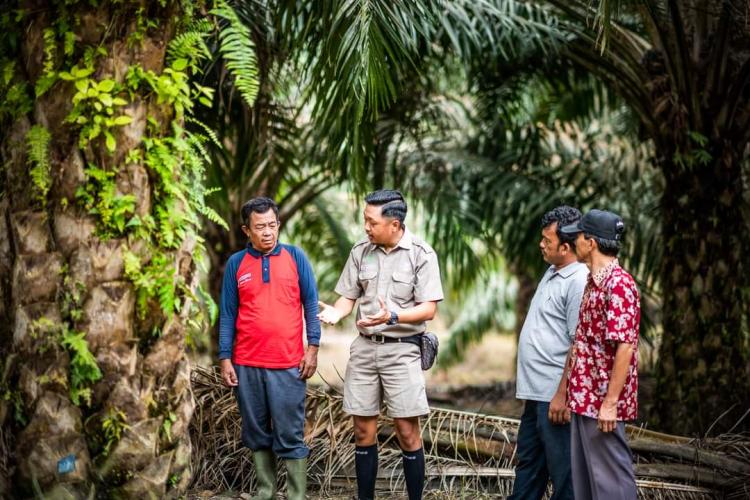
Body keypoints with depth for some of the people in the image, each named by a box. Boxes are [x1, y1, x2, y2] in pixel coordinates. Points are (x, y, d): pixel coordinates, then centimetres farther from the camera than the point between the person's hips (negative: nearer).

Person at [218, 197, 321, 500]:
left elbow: (311, 303, 4)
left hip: (288, 364, -2)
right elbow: (228, 314, 7)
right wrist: (225, 358, 2)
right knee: (257, 432, 9)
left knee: (290, 435, -1)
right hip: (247, 364, 2)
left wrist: (313, 347, -3)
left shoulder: (295, 257, 2)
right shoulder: (236, 264, 5)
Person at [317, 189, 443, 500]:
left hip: (402, 349, -4)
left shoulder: (421, 254, -8)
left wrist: (392, 317, -27)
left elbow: (429, 310, -11)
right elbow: (348, 296, 9)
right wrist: (335, 313, -14)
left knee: (407, 431, -3)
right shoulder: (360, 252, 4)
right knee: (363, 429, 8)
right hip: (364, 346, 4)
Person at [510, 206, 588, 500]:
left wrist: (562, 395, -22)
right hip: (536, 392, 10)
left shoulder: (579, 282, -17)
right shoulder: (552, 272, 13)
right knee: (528, 463, 18)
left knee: (562, 470, -1)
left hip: (554, 395, -10)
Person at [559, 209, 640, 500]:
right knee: (584, 476, 13)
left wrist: (610, 402, -23)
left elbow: (625, 347, -21)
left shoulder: (618, 284, -16)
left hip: (602, 402, -10)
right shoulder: (594, 282, 14)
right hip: (585, 399, 10)